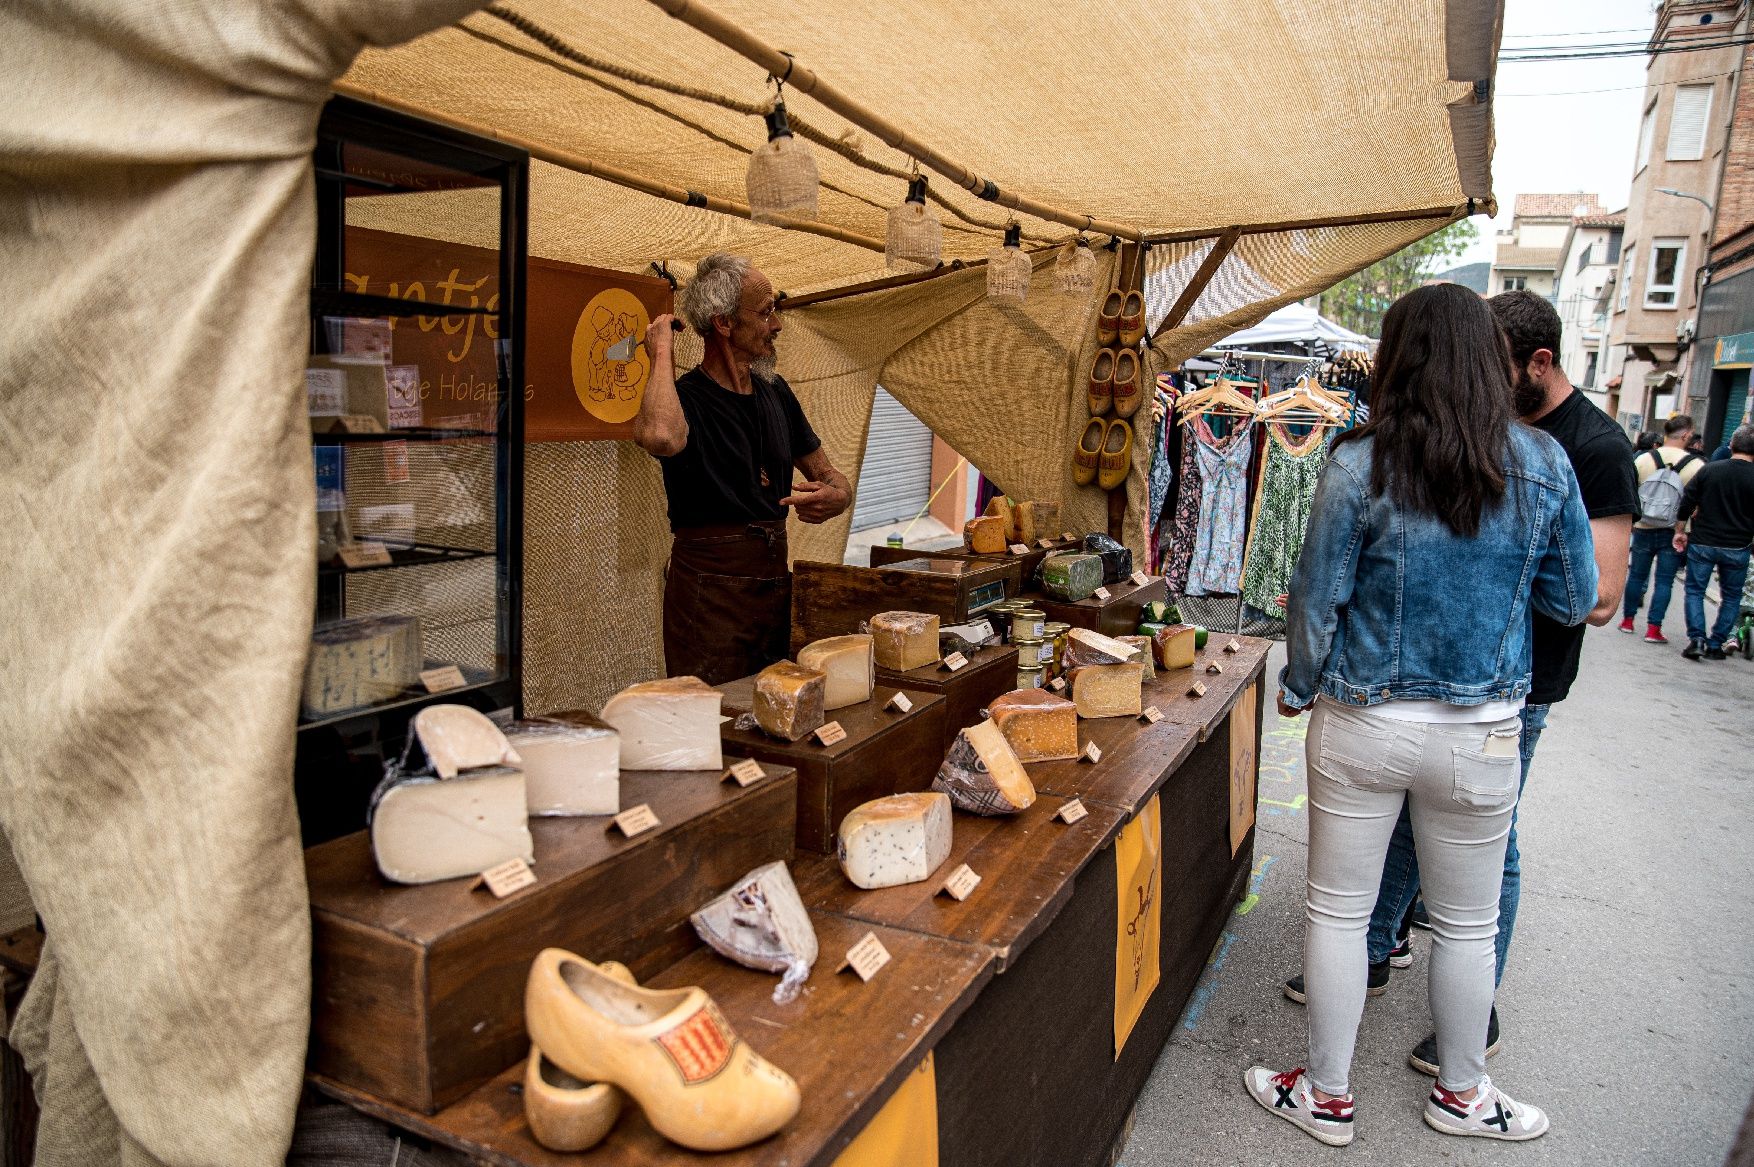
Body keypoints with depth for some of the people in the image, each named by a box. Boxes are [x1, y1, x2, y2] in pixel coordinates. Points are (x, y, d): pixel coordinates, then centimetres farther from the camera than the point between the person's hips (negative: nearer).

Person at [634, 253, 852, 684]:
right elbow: (661, 437, -40)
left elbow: (829, 475, 17)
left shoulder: (775, 391, 9)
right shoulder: (684, 397, -14)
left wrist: (834, 497, -8)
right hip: (709, 594, -7)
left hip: (775, 583, 7)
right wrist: (661, 353, -24)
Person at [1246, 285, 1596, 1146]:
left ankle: (1327, 1096, 28)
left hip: (1361, 725, -2)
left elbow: (1317, 598, -7)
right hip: (1482, 734, 2)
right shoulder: (1544, 465, -5)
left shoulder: (1359, 466, -12)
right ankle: (1461, 1094, 39)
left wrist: (1297, 688, 8)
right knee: (1468, 925, 20)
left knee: (1337, 911, 13)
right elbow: (1574, 601, 4)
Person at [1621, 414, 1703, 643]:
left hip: (1644, 530, 2)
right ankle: (1653, 629, 3)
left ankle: (1627, 620, 24)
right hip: (1675, 533, -2)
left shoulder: (1643, 459, -4)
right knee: (1665, 581, 4)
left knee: (1637, 575, 15)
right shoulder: (1696, 465, -10)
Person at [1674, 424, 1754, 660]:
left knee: (1695, 591, 9)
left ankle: (1696, 639, -4)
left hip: (1702, 543, 0)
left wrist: (1680, 531, 7)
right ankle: (1715, 645, 12)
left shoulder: (1709, 470, -4)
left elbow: (1686, 503, -3)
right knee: (1731, 597, 13)